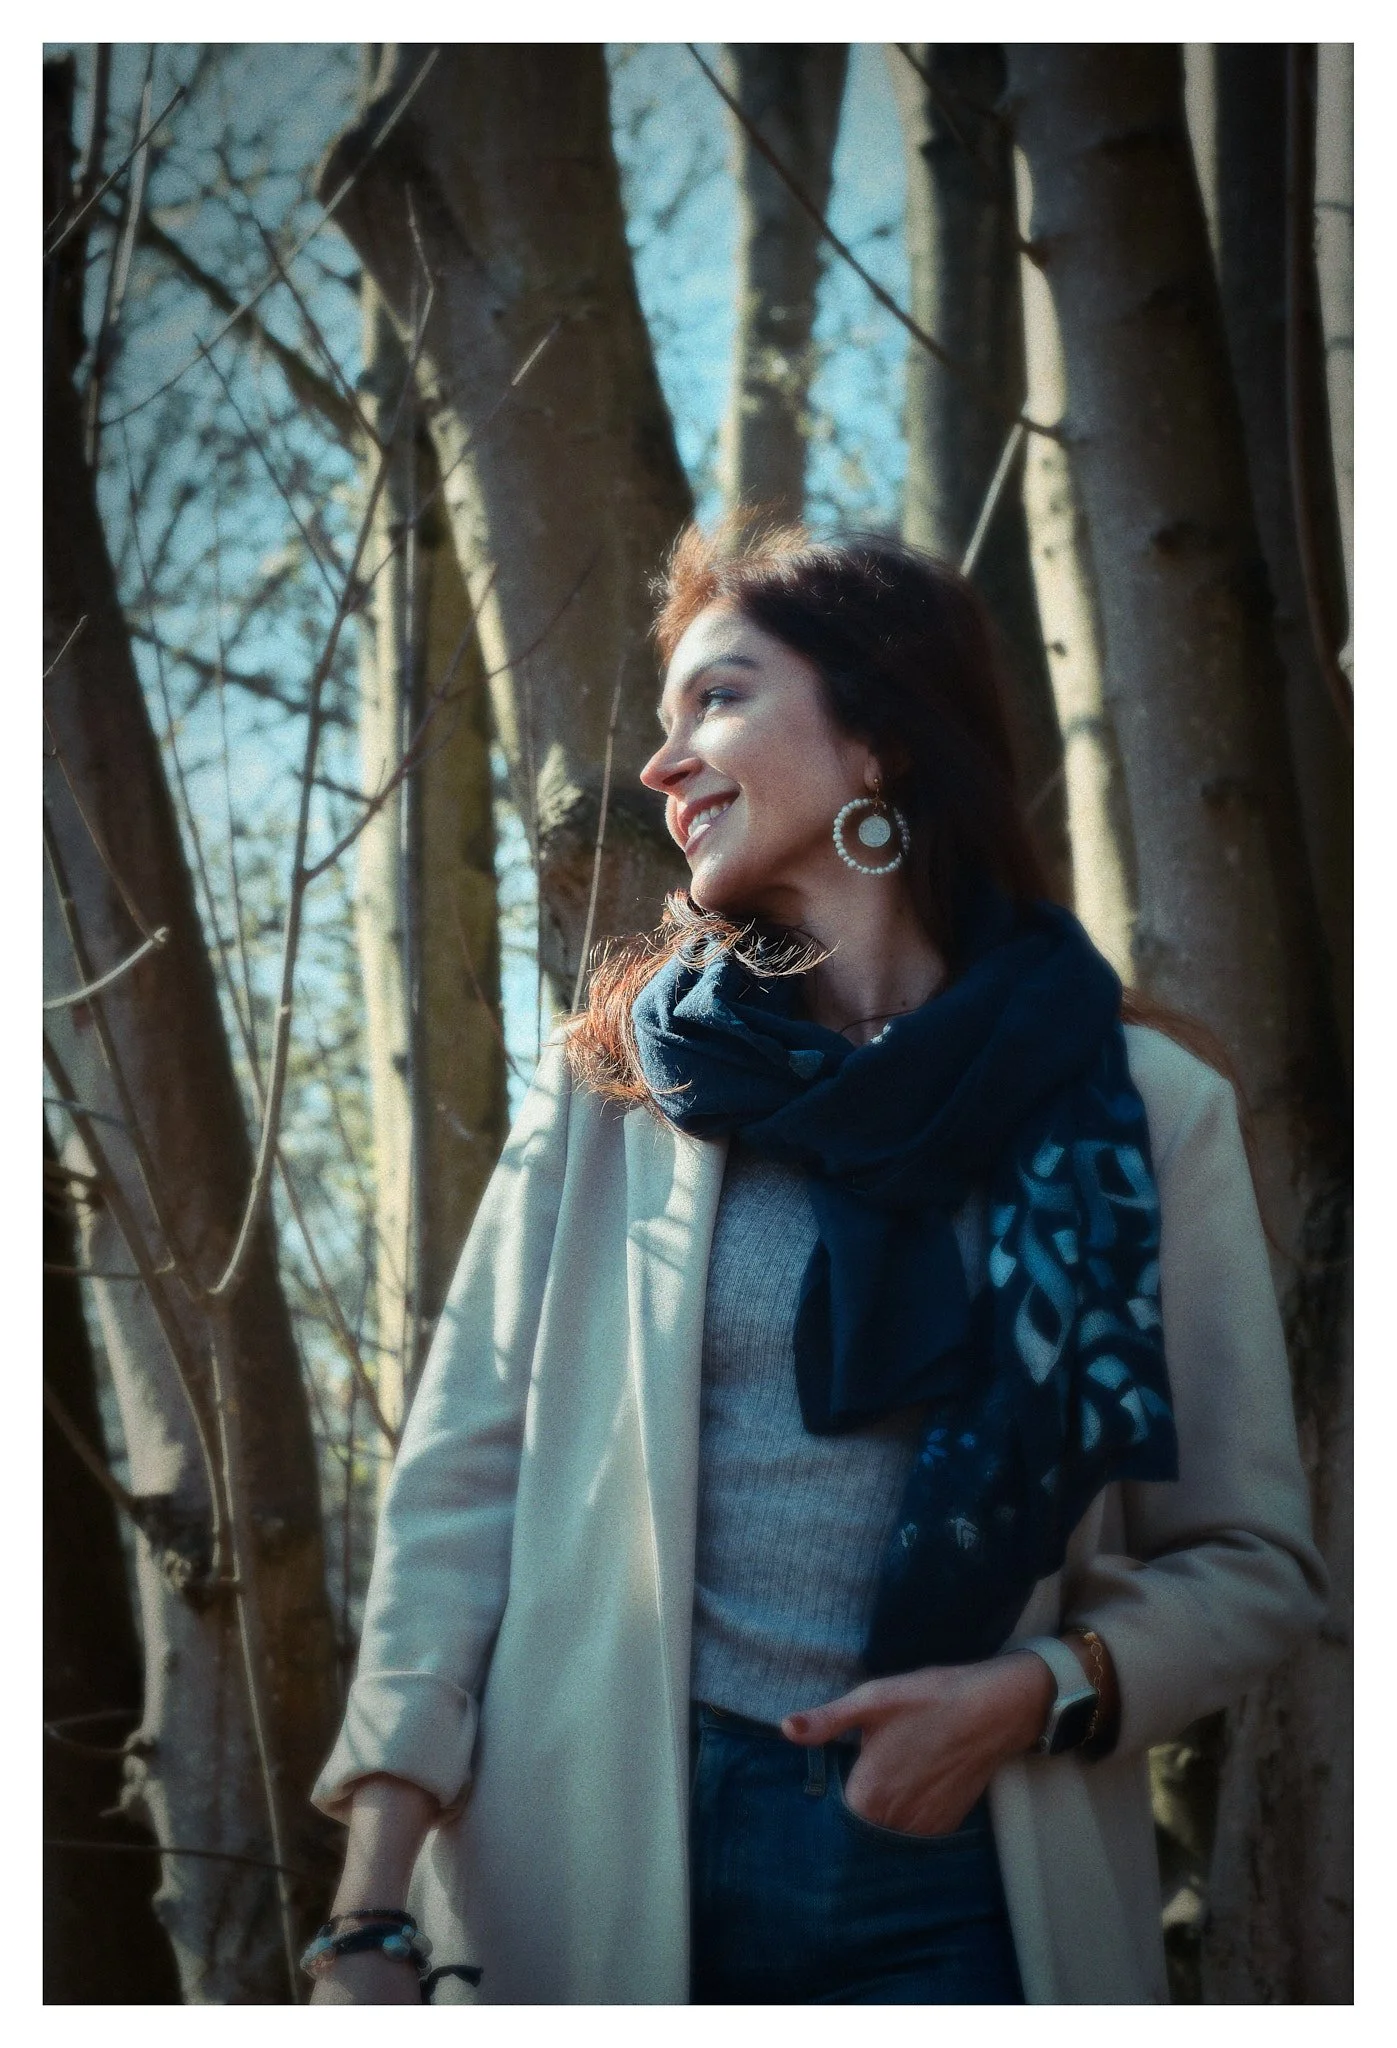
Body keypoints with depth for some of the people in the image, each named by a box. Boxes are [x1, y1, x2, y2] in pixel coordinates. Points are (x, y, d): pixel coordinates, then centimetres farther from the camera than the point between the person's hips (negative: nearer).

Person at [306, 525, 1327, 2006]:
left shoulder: (1135, 1109, 1)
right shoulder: (609, 1089, 3)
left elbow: (1253, 1562, 5)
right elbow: (461, 1488, -2)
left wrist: (1042, 1691, -14)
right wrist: (373, 1916, -11)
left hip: (959, 1879, 0)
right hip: (596, 1869, 1)